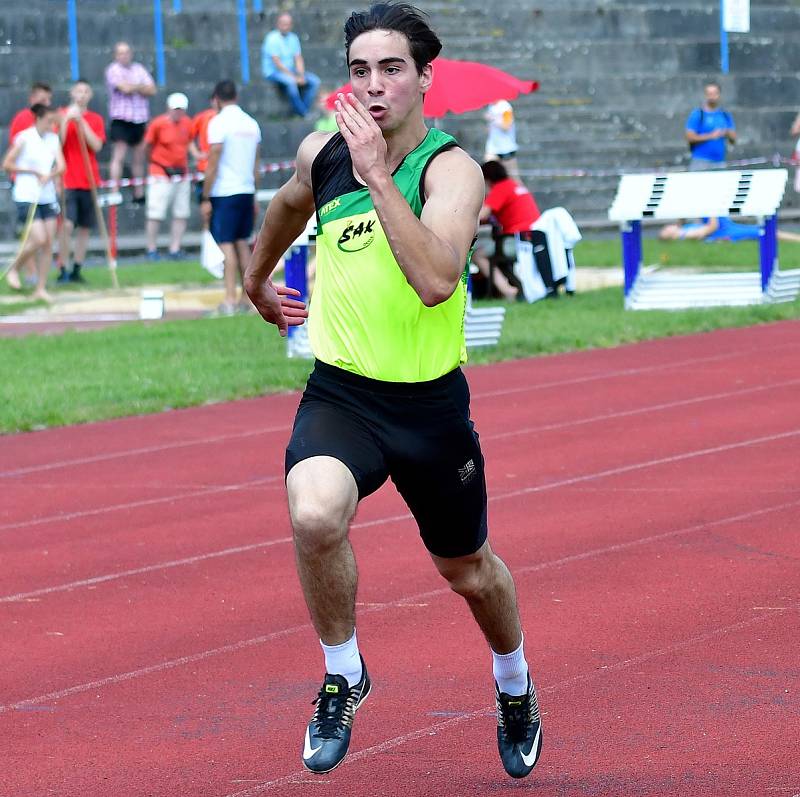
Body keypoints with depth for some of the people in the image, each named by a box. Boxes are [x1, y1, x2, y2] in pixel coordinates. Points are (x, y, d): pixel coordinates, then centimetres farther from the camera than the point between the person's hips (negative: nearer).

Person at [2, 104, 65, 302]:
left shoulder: (53, 139, 6)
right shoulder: (24, 138, -9)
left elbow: (60, 166, -2)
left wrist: (48, 176, -21)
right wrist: (33, 172, -11)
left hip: (48, 196, 5)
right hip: (27, 196, -5)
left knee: (49, 244, 1)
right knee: (39, 239, -14)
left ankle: (41, 289, 7)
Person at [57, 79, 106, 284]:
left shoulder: (96, 119, 9)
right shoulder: (62, 116, 2)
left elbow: (97, 145, -6)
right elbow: (57, 144, -9)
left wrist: (81, 121, -11)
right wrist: (66, 120, -16)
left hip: (89, 180, 3)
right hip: (67, 180, -3)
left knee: (84, 227, 5)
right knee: (67, 225, -15)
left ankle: (77, 270, 12)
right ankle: (62, 270, -10)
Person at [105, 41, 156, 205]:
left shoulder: (139, 69, 13)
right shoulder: (113, 70, -3)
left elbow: (152, 90, 4)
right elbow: (124, 88, -16)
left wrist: (134, 87, -11)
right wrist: (141, 87, 1)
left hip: (140, 119, 5)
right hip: (122, 119, -5)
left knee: (139, 158, 10)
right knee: (119, 156, -11)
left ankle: (139, 193, 18)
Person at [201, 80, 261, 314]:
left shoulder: (218, 123, -10)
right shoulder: (251, 123, 10)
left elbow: (212, 165, -13)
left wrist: (206, 199, -9)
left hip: (224, 193, -6)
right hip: (246, 191, 6)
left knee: (226, 245, -7)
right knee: (242, 243, 13)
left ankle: (230, 300, -13)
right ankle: (247, 298, 13)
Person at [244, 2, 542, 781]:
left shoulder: (451, 169, -17)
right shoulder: (322, 152, -3)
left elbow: (436, 280, -35)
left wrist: (376, 174, -35)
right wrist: (257, 279, 37)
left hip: (431, 403, -1)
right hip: (338, 394, 2)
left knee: (467, 570, 18)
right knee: (314, 515, -30)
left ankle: (514, 688, 51)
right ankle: (343, 676, -4)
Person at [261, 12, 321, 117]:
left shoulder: (293, 38, 7)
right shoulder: (272, 39, -15)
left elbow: (298, 59, 6)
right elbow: (277, 63, -20)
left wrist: (301, 76, -12)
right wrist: (295, 77, -21)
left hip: (290, 71, 8)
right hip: (273, 72, -7)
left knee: (314, 81, -8)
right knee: (291, 81, -36)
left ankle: (304, 111, -9)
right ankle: (303, 113, -24)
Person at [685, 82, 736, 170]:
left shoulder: (725, 115, 12)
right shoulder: (697, 114, -1)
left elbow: (733, 140, 13)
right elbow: (690, 137, -8)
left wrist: (727, 134, -10)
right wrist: (711, 136, -15)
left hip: (719, 162, 5)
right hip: (700, 162, -5)